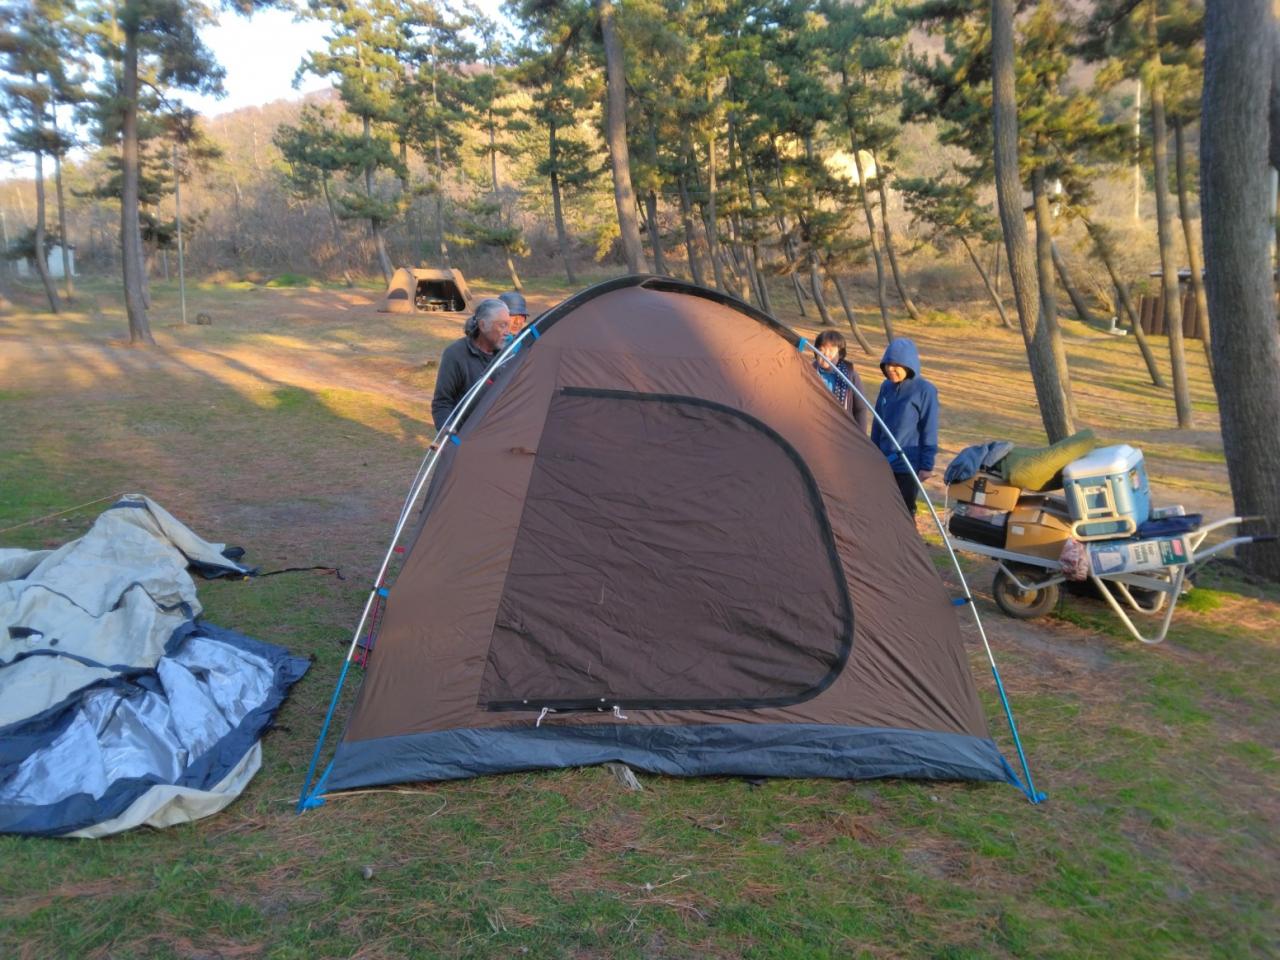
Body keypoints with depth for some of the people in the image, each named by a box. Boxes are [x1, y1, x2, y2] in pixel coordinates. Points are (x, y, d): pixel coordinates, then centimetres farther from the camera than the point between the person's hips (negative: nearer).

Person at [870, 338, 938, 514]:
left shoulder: (925, 390, -11)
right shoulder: (886, 387, 5)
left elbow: (929, 431, -10)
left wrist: (927, 466, -11)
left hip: (909, 466, -5)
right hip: (884, 463, 5)